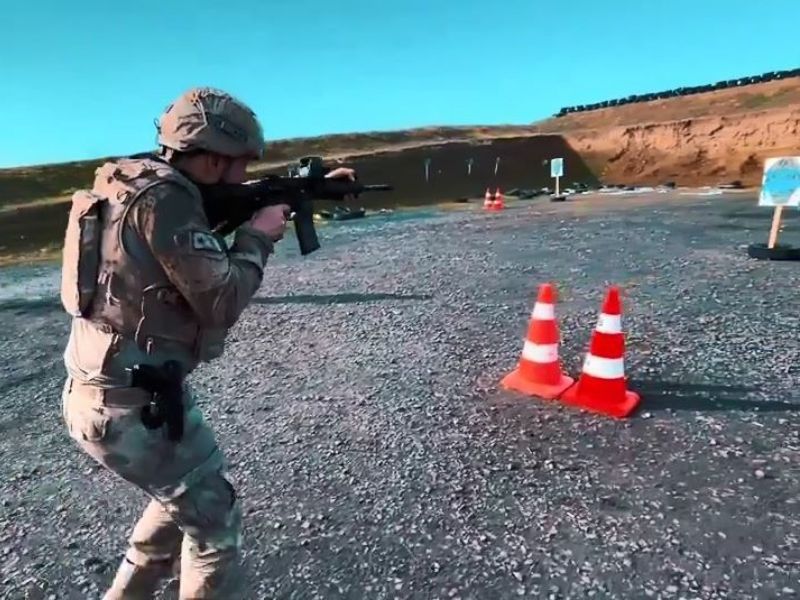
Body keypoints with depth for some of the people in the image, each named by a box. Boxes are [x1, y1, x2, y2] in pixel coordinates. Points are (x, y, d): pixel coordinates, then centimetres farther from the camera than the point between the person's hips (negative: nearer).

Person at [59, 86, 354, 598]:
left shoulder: (151, 184, 8)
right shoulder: (162, 200, -23)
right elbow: (222, 301, -24)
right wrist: (258, 236, -9)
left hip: (111, 391, 10)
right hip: (132, 402, -10)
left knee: (184, 495, 28)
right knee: (214, 515, 7)